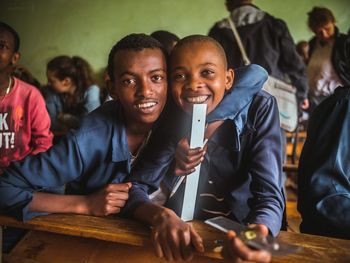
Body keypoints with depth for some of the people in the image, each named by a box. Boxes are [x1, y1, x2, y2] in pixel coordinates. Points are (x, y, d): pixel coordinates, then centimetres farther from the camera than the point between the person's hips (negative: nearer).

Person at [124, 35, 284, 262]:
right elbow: (135, 187, -9)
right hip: (185, 239, 1)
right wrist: (162, 216, -29)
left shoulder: (259, 109, -13)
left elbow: (269, 197, -19)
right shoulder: (171, 119, -7)